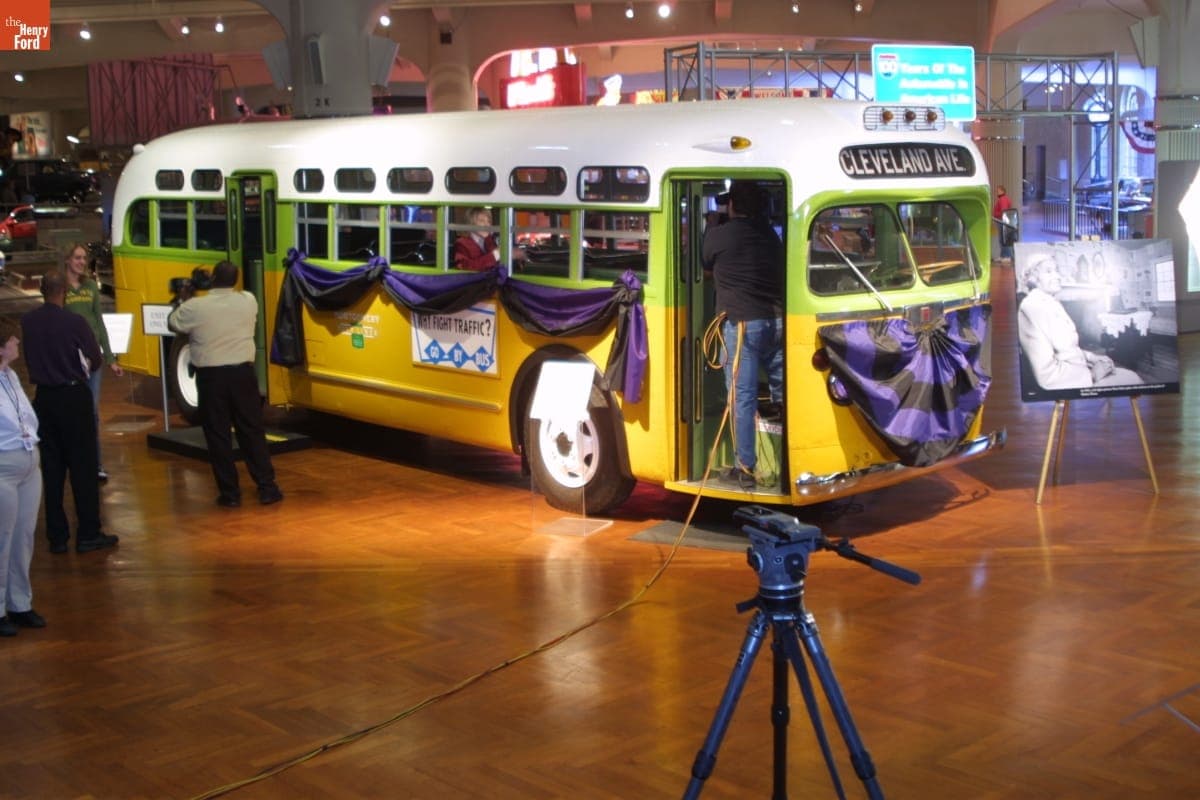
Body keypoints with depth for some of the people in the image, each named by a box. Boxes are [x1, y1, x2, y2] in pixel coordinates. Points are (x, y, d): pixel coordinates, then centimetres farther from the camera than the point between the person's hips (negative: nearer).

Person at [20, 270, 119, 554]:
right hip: (73, 397, -4)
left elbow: (29, 358, 3)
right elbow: (96, 359, -10)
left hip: (44, 398, 4)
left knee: (51, 468, 10)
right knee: (83, 467, 3)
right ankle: (88, 534, 6)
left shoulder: (27, 322, -4)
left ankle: (57, 536, 13)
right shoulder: (74, 322, -15)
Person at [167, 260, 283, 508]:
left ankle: (230, 493, 8)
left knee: (218, 435, 6)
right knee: (252, 431, 9)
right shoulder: (249, 301, -3)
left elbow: (173, 324, 8)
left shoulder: (194, 307, -10)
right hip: (243, 373, 2)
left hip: (211, 376, -2)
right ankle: (267, 488, 11)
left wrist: (184, 300, 21)